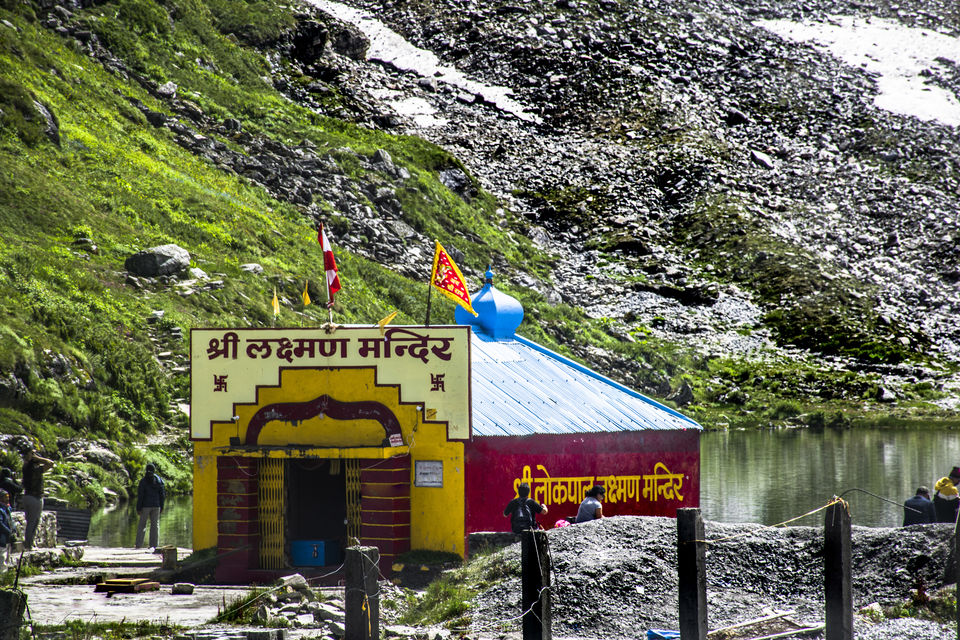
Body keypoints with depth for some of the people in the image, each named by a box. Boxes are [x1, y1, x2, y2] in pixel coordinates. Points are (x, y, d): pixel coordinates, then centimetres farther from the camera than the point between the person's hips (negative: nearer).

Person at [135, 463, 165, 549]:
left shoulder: (143, 481, -7)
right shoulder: (159, 480, 4)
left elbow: (140, 495, -8)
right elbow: (162, 494, 6)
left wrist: (139, 508, -4)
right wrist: (161, 506, 13)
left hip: (146, 506, -3)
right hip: (156, 506, 3)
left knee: (142, 525, 4)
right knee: (155, 524, 8)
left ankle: (138, 545, 1)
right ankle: (154, 545, 6)